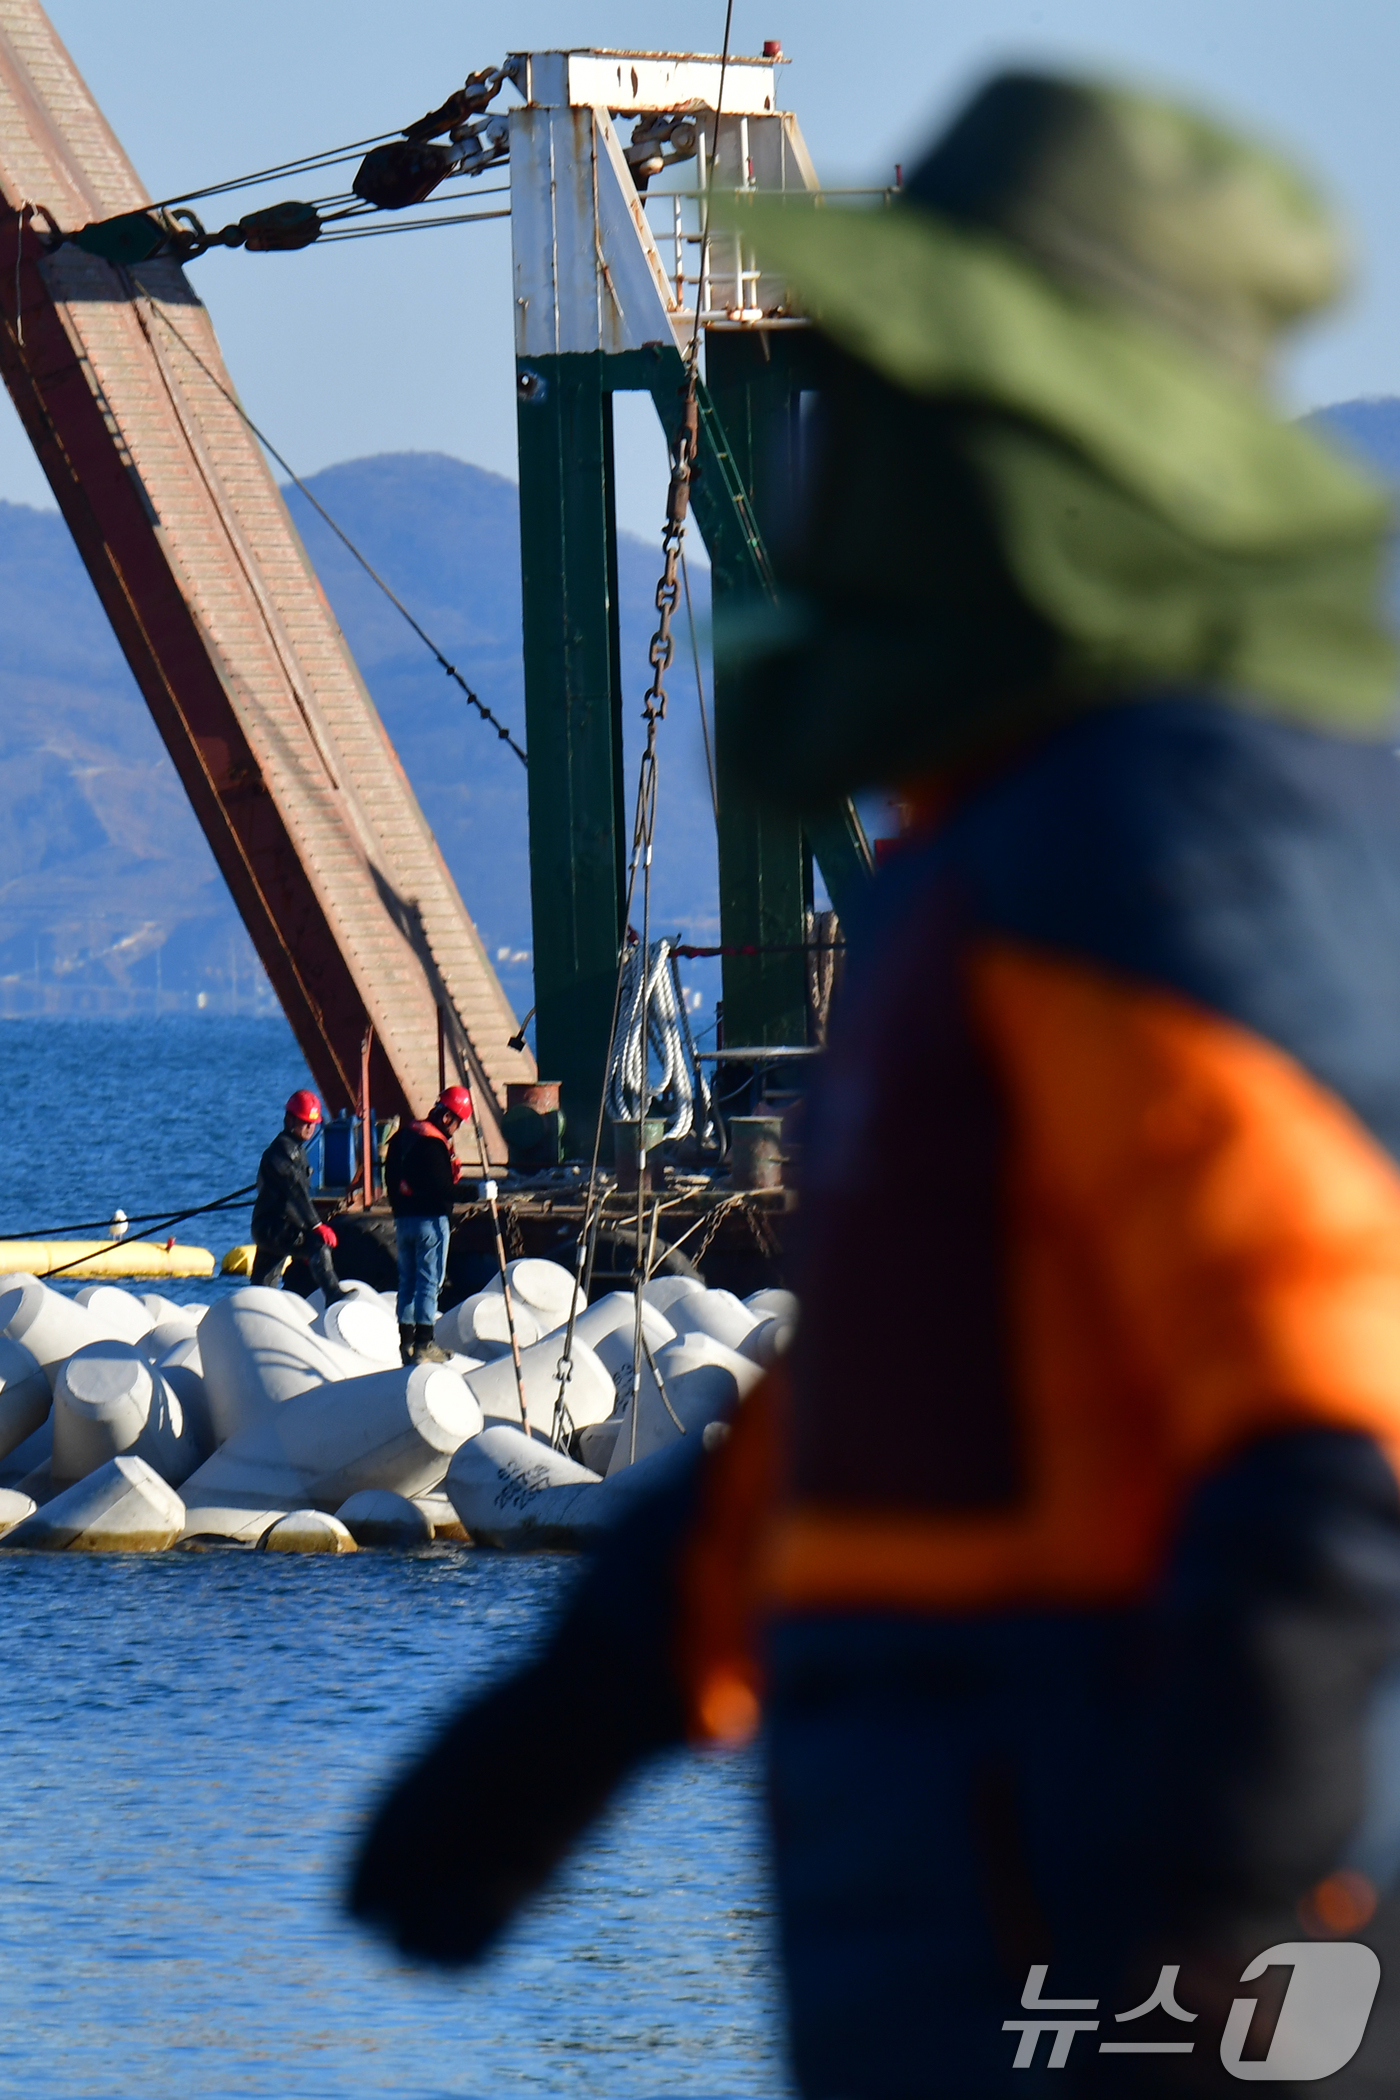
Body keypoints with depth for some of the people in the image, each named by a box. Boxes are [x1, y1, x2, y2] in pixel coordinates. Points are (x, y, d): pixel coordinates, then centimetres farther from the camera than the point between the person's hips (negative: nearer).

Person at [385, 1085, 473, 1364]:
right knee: (429, 1281, -4)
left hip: (403, 1217, 8)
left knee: (407, 1280, 14)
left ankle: (406, 1340, 16)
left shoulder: (402, 1137, 11)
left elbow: (391, 1179, 18)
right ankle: (423, 1344, -5)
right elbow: (442, 1189, -21)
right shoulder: (434, 1144, -17)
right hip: (430, 1219, -8)